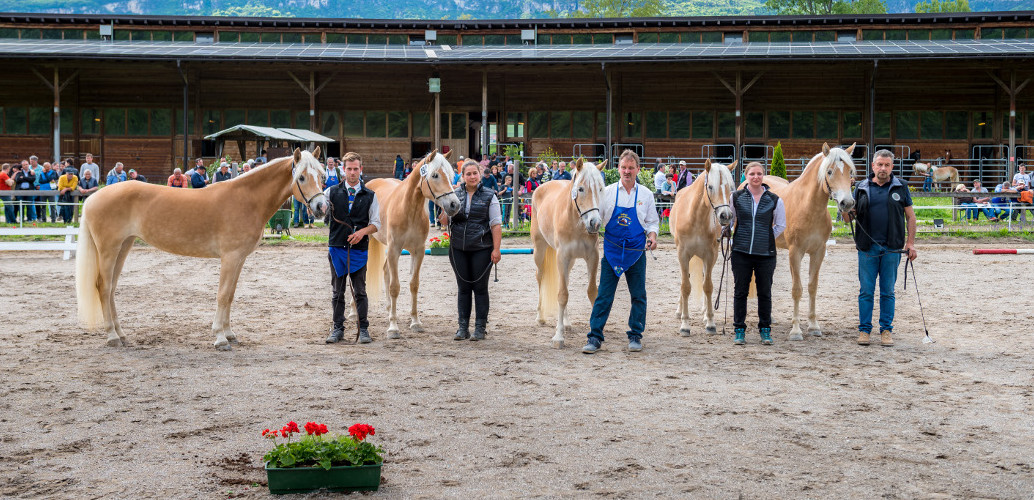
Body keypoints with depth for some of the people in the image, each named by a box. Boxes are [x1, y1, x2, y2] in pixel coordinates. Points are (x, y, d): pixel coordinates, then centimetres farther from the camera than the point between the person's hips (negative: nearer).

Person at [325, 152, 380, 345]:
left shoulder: (370, 195, 5)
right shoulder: (332, 192, 6)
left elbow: (376, 223, 4)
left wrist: (362, 232, -14)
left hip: (359, 248, -1)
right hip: (336, 247, 1)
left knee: (360, 291, 1)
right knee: (337, 292, 7)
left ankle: (363, 329, 8)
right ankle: (337, 329, 14)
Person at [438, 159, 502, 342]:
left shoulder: (489, 196, -1)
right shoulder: (455, 195, 7)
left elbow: (496, 224, -5)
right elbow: (444, 221, 8)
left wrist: (496, 249, -12)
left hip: (481, 249, -3)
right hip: (458, 249, 3)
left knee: (480, 288, 3)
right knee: (463, 288, 8)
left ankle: (480, 328, 10)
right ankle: (463, 328, 14)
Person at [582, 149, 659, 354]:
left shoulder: (646, 194, 2)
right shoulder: (607, 192, 0)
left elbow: (652, 222, 7)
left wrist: (652, 235, -11)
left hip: (636, 251, 1)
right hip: (612, 250, -1)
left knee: (638, 296, 8)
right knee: (604, 295, -2)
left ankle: (635, 336, 20)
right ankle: (595, 337, 2)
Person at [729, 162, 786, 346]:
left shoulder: (775, 200, 0)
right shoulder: (736, 197, 2)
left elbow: (781, 226, 11)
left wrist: (766, 239, 6)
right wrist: (732, 237, 7)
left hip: (765, 253, 0)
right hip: (741, 252, 0)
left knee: (765, 292, 7)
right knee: (740, 291, 5)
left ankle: (765, 330, 19)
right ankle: (739, 330, 14)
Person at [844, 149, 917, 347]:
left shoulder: (900, 187, 5)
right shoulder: (861, 188, 6)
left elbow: (910, 216, 7)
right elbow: (849, 217, 8)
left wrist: (910, 242, 0)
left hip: (892, 249, 0)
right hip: (867, 247, 0)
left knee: (888, 292, 6)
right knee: (866, 291, 4)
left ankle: (886, 330, 14)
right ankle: (864, 329, 12)